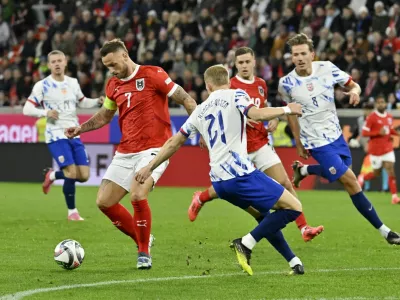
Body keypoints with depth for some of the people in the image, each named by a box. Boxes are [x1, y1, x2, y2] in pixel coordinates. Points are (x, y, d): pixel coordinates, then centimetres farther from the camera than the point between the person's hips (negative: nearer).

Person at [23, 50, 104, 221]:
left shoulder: (73, 83, 8)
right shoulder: (42, 86, -7)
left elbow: (82, 102, 22)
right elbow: (27, 109, -8)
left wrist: (98, 101, 3)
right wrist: (45, 112, -25)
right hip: (56, 136, -6)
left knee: (84, 175, 0)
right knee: (72, 173, -17)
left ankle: (52, 175, 28)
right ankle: (72, 211, 2)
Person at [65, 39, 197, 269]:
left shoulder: (152, 75, -9)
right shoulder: (113, 85, 11)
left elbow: (185, 99, -7)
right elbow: (105, 115, 26)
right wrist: (80, 128, 11)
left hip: (153, 149, -7)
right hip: (125, 153, 7)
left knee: (138, 195, -27)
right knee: (104, 202, 1)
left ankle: (145, 252, -7)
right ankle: (142, 240, 20)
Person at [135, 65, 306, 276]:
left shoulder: (200, 111, 20)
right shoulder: (235, 96, 3)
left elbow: (174, 142, 25)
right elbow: (257, 115, -16)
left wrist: (150, 167, 35)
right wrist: (286, 109, 0)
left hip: (218, 182, 7)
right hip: (240, 173, -7)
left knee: (267, 217, 24)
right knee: (293, 207, -5)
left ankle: (294, 262, 17)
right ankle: (246, 244, -11)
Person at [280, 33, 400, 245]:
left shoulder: (327, 68, -11)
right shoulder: (286, 83, -14)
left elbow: (352, 84, 1)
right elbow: (291, 112, 2)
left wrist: (354, 91, -24)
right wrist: (299, 144, 8)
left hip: (335, 134, 5)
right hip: (317, 142, -5)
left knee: (342, 173, 24)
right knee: (350, 181, -9)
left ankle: (302, 170, 46)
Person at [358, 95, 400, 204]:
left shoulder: (389, 117, 6)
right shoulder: (371, 117, -11)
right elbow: (364, 133, -13)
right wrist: (378, 133, -25)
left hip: (388, 148, 4)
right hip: (375, 149, -4)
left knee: (391, 171, -9)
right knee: (376, 173, 8)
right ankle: (362, 177, 40)